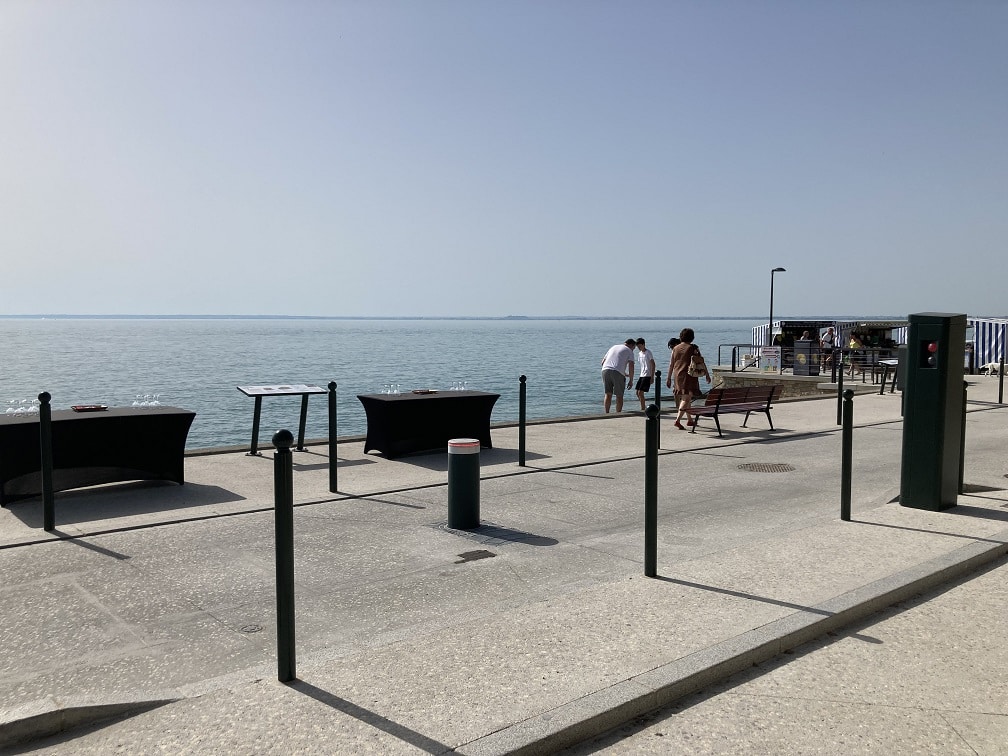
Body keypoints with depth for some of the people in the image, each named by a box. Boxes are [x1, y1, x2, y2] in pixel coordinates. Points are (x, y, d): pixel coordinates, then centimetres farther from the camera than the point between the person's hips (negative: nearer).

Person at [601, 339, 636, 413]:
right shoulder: (629, 351, 11)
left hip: (605, 370, 5)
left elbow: (603, 362, 29)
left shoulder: (613, 347, 28)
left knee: (608, 394, 9)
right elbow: (631, 366, -2)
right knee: (619, 396, 5)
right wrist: (631, 380, 5)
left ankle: (606, 414, 4)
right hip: (618, 373, -4)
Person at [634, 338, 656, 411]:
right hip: (641, 375, 8)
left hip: (647, 376, -8)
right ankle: (644, 407, 19)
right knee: (638, 393, 7)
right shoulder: (639, 353, 14)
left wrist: (652, 376, -15)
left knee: (640, 392, -13)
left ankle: (642, 409, -6)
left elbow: (653, 364, -10)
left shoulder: (648, 352, -8)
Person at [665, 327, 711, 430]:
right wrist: (707, 374, 6)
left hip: (677, 375, 6)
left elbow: (671, 364, 10)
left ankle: (690, 420, 29)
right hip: (689, 375, -6)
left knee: (684, 398, 18)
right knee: (686, 398, -7)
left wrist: (669, 378, 16)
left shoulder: (676, 348, 8)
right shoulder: (693, 348, -5)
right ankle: (678, 420, -21)